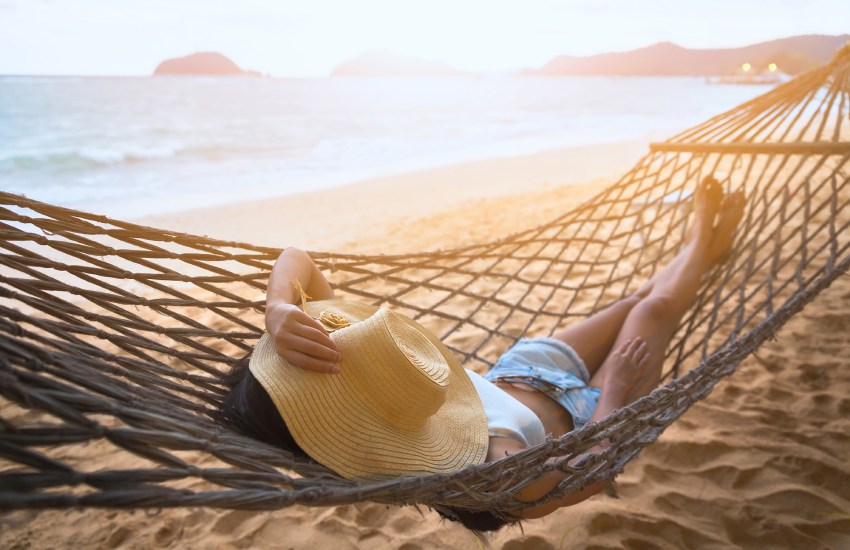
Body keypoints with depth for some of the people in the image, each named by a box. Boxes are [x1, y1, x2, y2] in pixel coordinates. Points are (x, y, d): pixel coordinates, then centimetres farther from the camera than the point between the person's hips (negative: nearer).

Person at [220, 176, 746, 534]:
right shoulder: (486, 471, -47)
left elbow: (295, 258, -25)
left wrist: (279, 313, -46)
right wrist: (611, 394, -16)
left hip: (507, 378, 5)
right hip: (581, 419, -5)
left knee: (636, 302, 22)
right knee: (656, 308, 11)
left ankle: (699, 248, 52)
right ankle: (702, 247, 45)